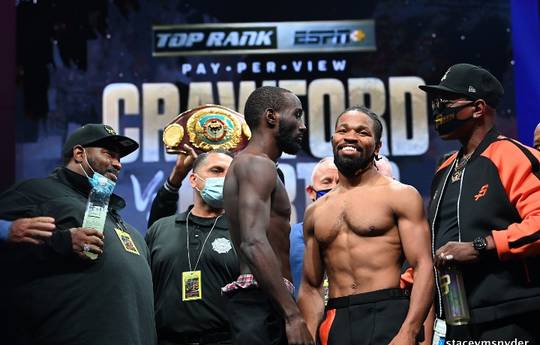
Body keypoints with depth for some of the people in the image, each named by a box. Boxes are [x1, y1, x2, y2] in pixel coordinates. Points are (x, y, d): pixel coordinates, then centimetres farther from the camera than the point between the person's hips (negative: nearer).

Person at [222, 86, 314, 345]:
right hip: (263, 302, -10)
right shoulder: (258, 164, -9)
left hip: (264, 301, 10)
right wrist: (293, 314, -25)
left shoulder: (246, 165, 22)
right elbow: (254, 244, -23)